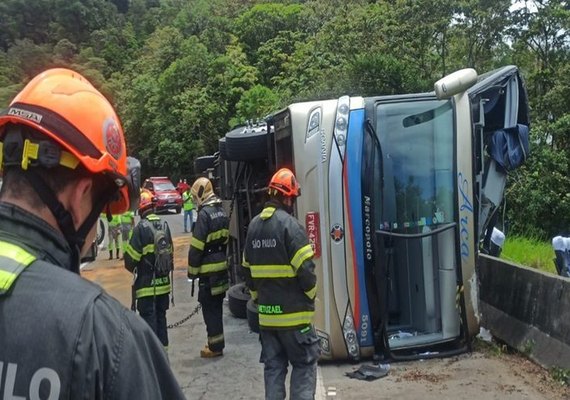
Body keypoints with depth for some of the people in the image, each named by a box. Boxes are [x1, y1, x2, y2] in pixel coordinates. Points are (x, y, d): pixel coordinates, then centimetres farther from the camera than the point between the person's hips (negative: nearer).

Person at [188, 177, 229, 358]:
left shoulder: (204, 214, -16)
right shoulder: (222, 211, 9)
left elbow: (197, 246, -16)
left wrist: (192, 270, -8)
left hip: (208, 270, -8)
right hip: (222, 267, 8)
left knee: (209, 309, 1)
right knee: (216, 307, 16)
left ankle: (215, 346, 7)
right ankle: (217, 343, 25)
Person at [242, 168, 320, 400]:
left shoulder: (254, 226, 8)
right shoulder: (289, 224, -13)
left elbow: (248, 270, 13)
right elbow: (305, 270, -16)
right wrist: (311, 296, 1)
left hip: (267, 313, 6)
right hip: (294, 312, -6)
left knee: (273, 366, 13)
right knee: (304, 364, 5)